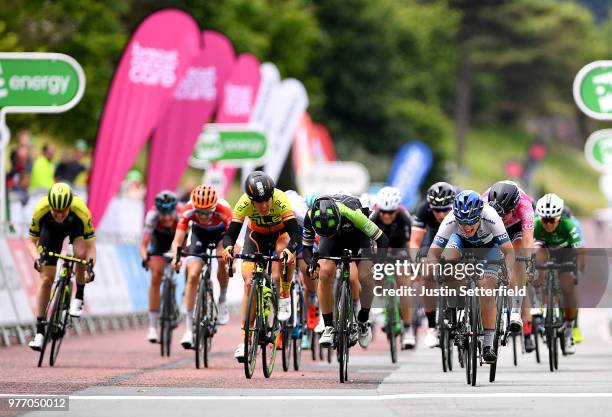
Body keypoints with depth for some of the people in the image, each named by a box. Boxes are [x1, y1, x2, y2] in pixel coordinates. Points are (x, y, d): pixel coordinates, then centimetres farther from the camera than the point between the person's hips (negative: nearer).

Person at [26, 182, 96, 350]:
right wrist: (37, 258, -41)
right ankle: (39, 331, 4)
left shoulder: (81, 210, -39)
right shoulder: (41, 210, -36)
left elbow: (90, 246, -34)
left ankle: (79, 298, -7)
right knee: (46, 279, -4)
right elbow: (31, 241, -22)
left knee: (81, 254, -32)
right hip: (51, 229, 1)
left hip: (76, 225, -1)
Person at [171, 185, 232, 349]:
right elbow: (177, 240, -34)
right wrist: (176, 257, -54)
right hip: (199, 233, 1)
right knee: (193, 275, -14)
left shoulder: (224, 210, -38)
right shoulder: (188, 210, -33)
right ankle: (188, 329, -10)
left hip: (221, 233, -1)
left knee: (223, 259, -31)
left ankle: (222, 300, -3)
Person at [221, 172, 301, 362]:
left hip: (280, 232, -1)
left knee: (283, 250, -37)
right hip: (256, 235, 1)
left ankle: (285, 297, -15)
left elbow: (295, 232, -39)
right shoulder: (244, 203, -32)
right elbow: (231, 233, -30)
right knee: (249, 282, -11)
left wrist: (290, 250, -59)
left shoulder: (280, 200, -36)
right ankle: (245, 339, -6)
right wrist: (228, 247, -52)